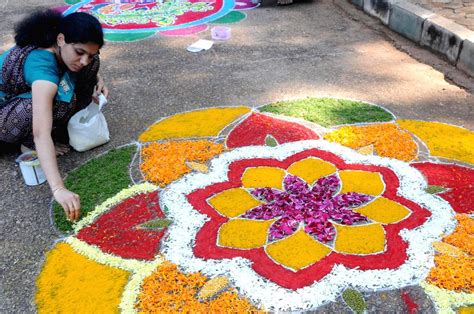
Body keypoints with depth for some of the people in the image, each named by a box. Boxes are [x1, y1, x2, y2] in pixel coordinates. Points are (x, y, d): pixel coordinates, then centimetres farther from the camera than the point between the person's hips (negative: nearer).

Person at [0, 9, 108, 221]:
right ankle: (29, 143, -12)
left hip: (27, 94, 7)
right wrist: (58, 188, -57)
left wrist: (98, 79, -12)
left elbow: (88, 63, 10)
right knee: (62, 97, -37)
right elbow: (41, 134, -49)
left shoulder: (64, 50, -18)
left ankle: (62, 129, -2)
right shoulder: (42, 66, -39)